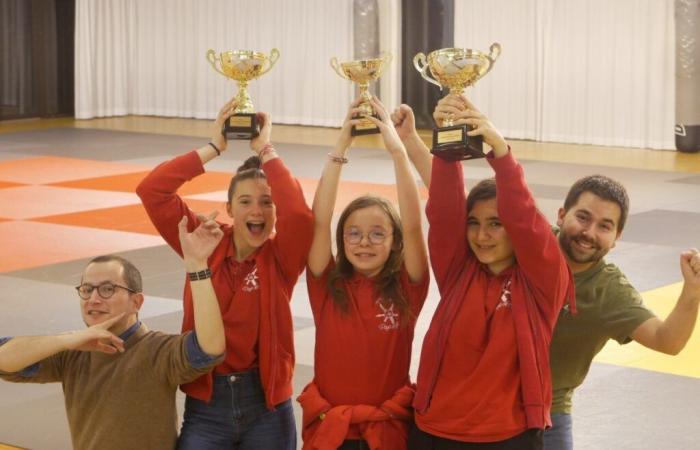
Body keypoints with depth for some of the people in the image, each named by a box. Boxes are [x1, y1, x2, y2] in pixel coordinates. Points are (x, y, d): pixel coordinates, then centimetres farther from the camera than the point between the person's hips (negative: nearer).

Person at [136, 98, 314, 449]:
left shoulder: (281, 257, -5)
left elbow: (299, 213, -26)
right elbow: (151, 190, -9)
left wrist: (265, 149, -16)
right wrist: (214, 147, -10)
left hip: (266, 406, -1)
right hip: (205, 403, 1)